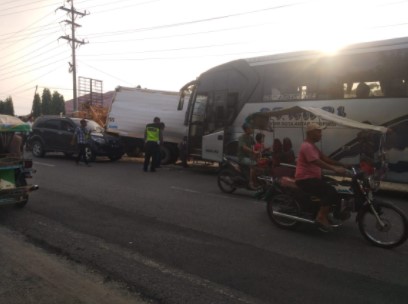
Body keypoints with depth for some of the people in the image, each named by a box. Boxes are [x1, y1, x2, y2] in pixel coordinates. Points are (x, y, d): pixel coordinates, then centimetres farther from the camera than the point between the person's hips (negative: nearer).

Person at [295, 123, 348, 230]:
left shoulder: (312, 146, 18)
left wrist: (341, 164, 9)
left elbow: (325, 158, 17)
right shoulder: (307, 146, -16)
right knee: (330, 191, -22)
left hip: (312, 177, 11)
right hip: (305, 179, -11)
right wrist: (335, 169, -33)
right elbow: (318, 162, -27)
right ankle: (321, 217, -14)